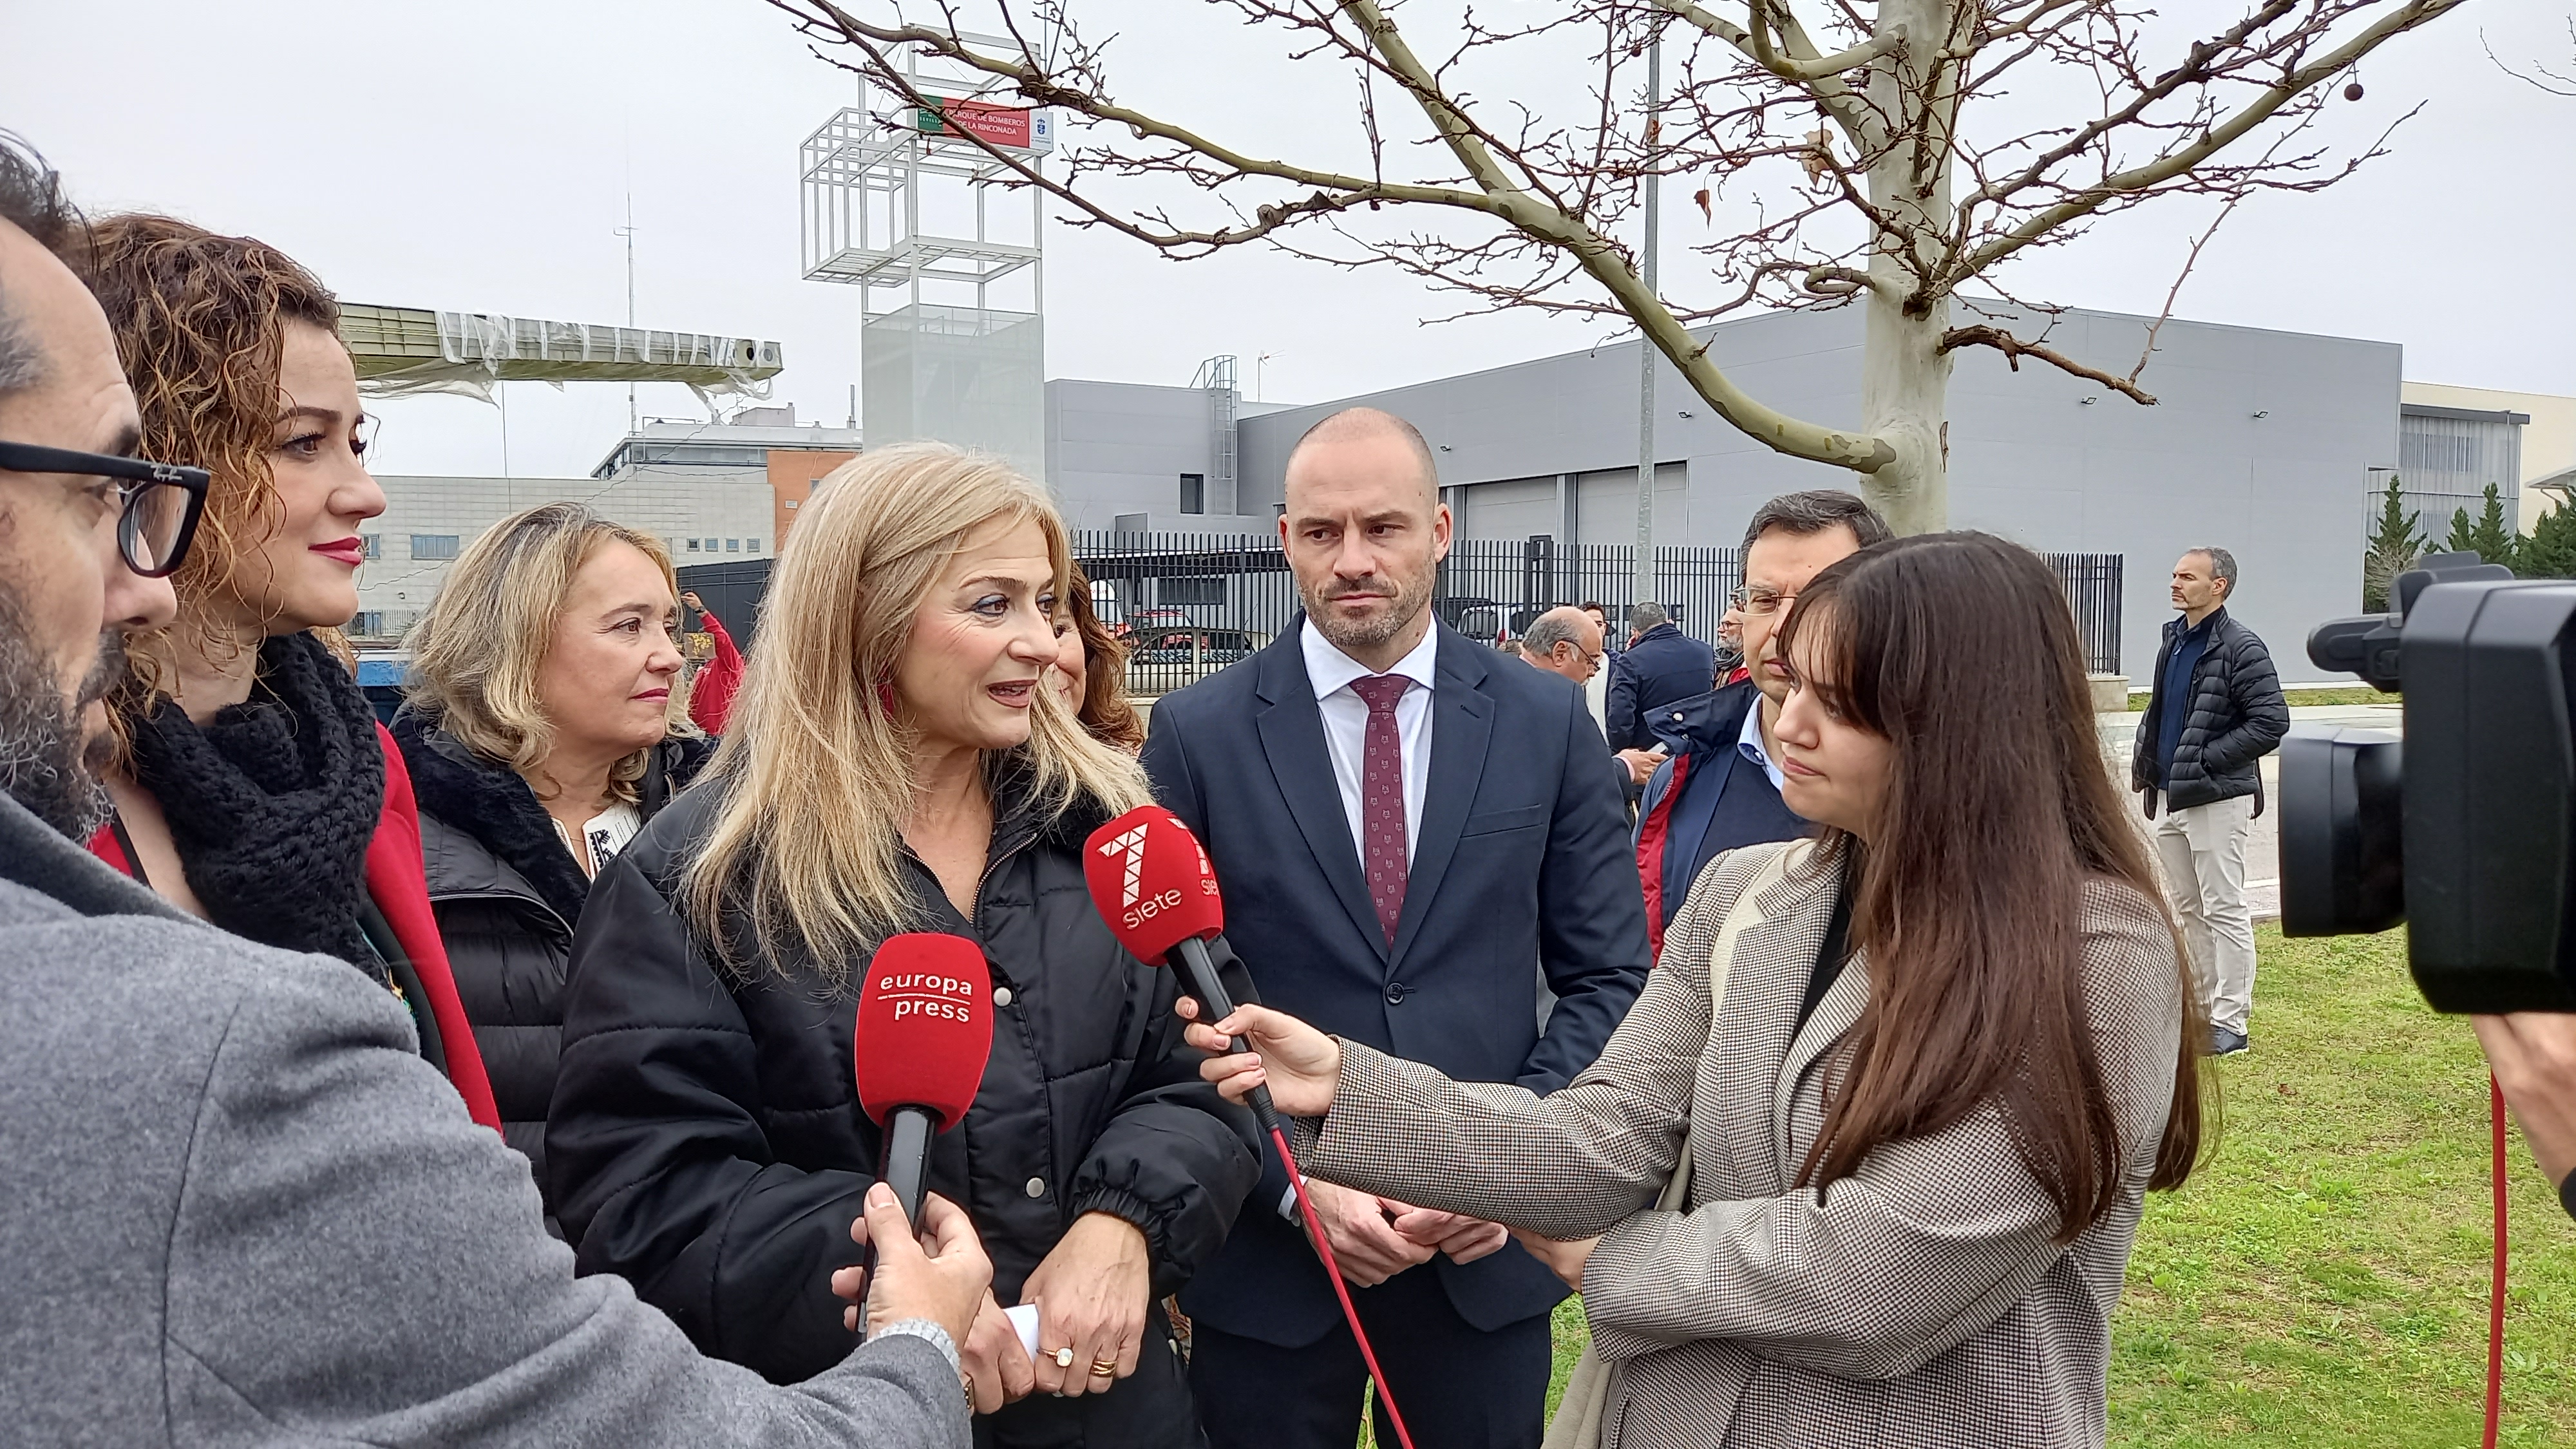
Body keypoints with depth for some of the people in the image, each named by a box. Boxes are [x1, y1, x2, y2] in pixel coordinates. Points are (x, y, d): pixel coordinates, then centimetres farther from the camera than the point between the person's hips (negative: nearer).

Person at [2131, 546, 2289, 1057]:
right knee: (2189, 909, 15)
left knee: (2225, 910, -2)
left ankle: (2230, 1022, 5)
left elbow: (2272, 722, -17)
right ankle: (2205, 1008, 26)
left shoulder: (2241, 649, -13)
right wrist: (2143, 758, 9)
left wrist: (2207, 759, -17)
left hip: (2218, 799, -8)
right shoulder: (2173, 640, 12)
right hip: (2171, 796, 9)